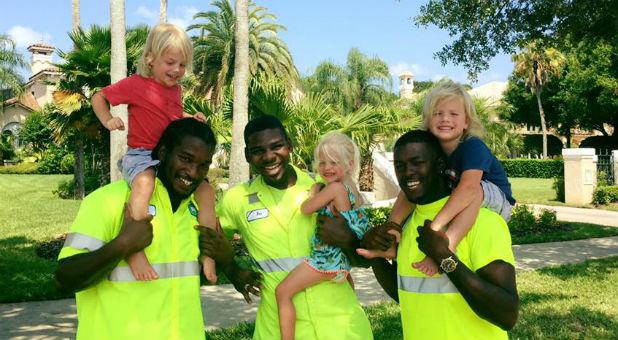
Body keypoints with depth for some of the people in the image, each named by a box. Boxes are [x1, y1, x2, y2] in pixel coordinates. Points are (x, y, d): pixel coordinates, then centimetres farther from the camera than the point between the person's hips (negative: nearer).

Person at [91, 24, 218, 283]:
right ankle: (134, 251, -38)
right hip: (141, 154, -6)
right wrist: (108, 120, -15)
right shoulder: (135, 84, -4)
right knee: (144, 183, -39)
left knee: (206, 190, -5)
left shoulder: (175, 89, 14)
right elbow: (98, 98, 4)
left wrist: (191, 119, 13)